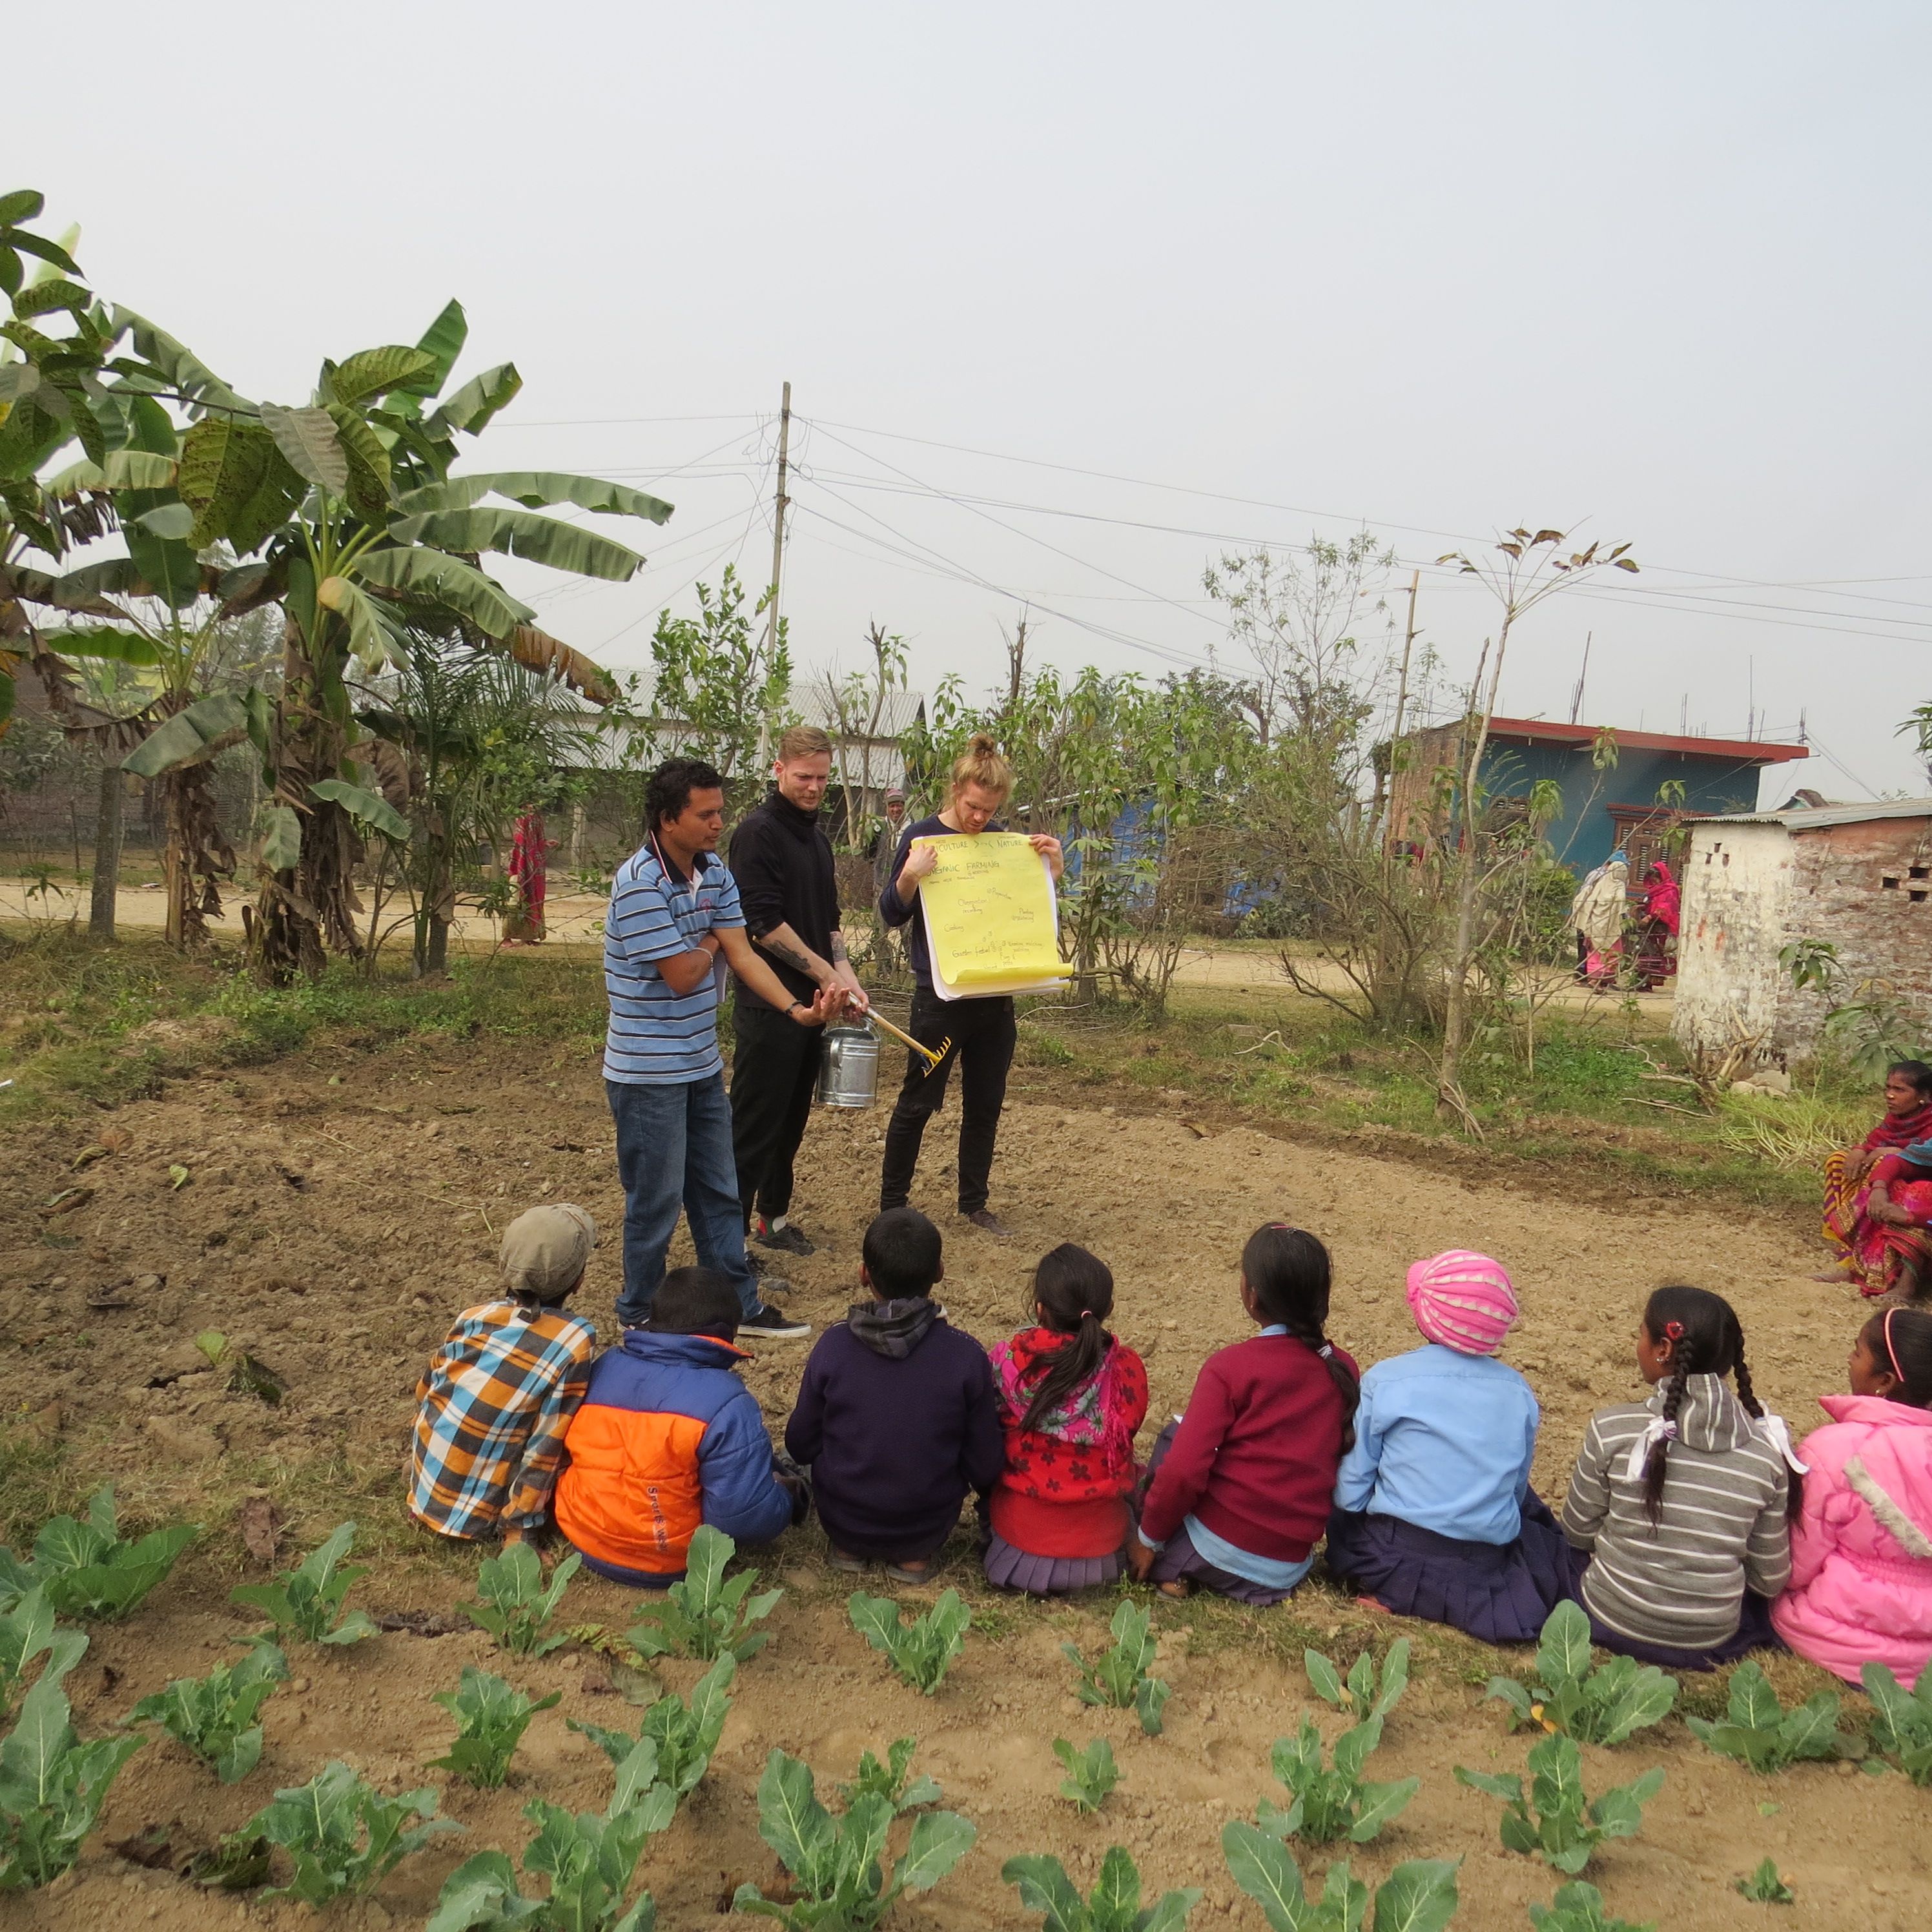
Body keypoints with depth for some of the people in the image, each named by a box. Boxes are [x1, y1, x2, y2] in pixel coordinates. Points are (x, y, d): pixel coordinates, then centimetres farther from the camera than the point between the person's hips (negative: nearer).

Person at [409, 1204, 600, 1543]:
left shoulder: (473, 1318, -5)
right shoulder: (575, 1340, -19)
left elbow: (424, 1392, 9)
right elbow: (548, 1442, -17)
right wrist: (518, 1525, -9)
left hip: (425, 1490, 4)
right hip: (476, 1517, -4)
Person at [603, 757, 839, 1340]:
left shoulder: (715, 875, 4)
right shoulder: (640, 884, -21)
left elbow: (743, 956, -2)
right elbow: (682, 975, -22)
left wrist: (796, 1008, -14)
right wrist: (710, 944, -2)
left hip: (702, 1065, 8)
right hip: (649, 1072, -8)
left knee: (719, 1191, 17)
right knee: (656, 1200, 5)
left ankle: (739, 1303, 30)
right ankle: (641, 1316, 25)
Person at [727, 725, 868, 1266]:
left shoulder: (817, 836, 15)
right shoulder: (758, 831, -11)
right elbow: (763, 923, -18)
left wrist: (845, 977, 3)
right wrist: (826, 973, -14)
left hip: (810, 1002, 8)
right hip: (768, 1004, -8)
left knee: (792, 1118, 16)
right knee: (754, 1125, -4)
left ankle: (773, 1216, 29)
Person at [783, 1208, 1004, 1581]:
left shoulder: (832, 1348, -18)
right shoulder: (966, 1356, -19)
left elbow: (800, 1448, -6)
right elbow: (984, 1469, -9)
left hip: (842, 1522, 1)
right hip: (927, 1529, -1)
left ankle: (849, 1547, 15)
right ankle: (915, 1556, 12)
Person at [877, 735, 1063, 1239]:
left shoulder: (1004, 839, 6)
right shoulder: (922, 837, -6)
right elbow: (892, 914, -5)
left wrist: (1052, 865, -2)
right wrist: (909, 877, -25)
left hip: (996, 995, 4)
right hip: (940, 995, -4)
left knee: (986, 1104, 12)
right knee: (918, 1103, 3)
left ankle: (974, 1202, 25)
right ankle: (892, 1205, 17)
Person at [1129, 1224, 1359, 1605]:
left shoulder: (1229, 1367, -14)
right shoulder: (1343, 1370, 0)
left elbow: (1184, 1471, -17)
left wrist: (1149, 1536, -1)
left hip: (1219, 1549, -5)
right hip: (1292, 1568, 5)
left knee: (1174, 1435, 19)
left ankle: (1169, 1567, 11)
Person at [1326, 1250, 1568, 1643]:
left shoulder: (1383, 1380, -11)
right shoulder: (1518, 1390, -1)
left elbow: (1350, 1495, -8)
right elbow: (1516, 1491, 10)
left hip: (1399, 1561, -3)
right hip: (1490, 1568, 3)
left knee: (1345, 1517, 27)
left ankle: (1390, 1595, 6)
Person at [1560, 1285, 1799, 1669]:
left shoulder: (1611, 1429, -18)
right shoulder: (1767, 1453, -12)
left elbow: (1577, 1532, -4)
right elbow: (1771, 1580, -2)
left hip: (1612, 1623, -2)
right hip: (1711, 1643, 2)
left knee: (1572, 1550, 29)